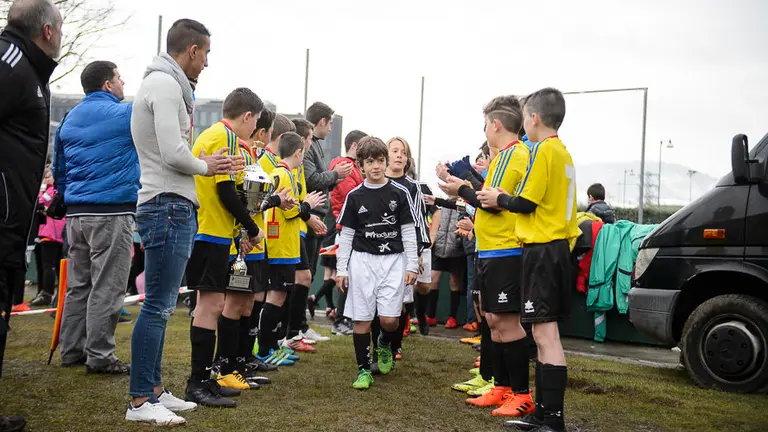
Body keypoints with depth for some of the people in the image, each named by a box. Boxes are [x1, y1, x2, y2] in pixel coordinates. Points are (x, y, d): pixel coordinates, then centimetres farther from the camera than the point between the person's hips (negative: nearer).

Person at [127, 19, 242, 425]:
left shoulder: (162, 84, 20)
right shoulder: (166, 84, -11)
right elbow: (173, 154, -20)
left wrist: (205, 162, 10)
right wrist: (205, 167, -2)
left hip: (170, 208, 11)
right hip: (168, 208, -11)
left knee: (160, 306, 13)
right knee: (157, 307, -6)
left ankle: (154, 390, 21)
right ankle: (140, 402, 0)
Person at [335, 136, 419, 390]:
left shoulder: (400, 193, 1)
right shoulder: (355, 197, 3)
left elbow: (409, 232, 4)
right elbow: (346, 234, 7)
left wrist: (412, 265, -1)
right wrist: (341, 269, 3)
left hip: (393, 260, -1)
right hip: (362, 261, 1)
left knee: (389, 319, -6)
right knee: (361, 319, 1)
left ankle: (385, 345, 28)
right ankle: (364, 370, 13)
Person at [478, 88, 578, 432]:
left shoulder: (544, 150, -12)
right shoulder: (563, 153, 17)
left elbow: (526, 202, -16)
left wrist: (499, 199, 2)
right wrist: (501, 199, 13)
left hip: (542, 249, -10)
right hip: (558, 246, 10)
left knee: (545, 333, -9)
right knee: (545, 333, 13)